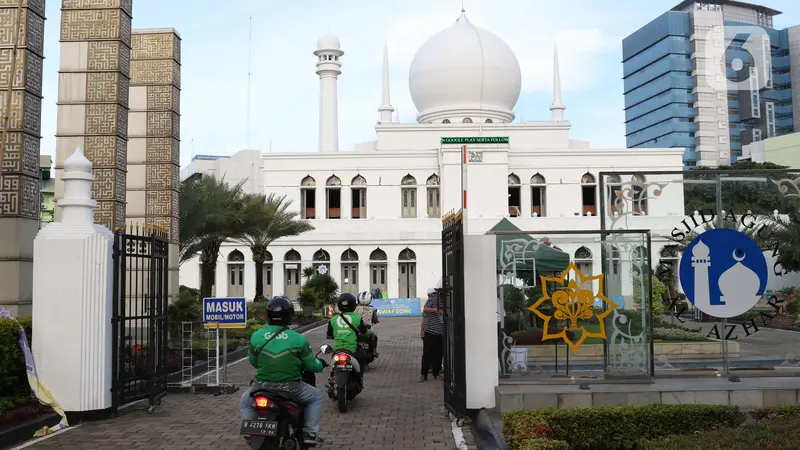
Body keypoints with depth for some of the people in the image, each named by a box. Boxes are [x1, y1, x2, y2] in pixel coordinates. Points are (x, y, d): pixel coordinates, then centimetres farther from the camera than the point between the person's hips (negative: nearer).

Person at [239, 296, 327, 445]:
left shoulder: (256, 336, -5)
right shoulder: (298, 339, -10)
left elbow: (253, 361, 10)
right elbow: (311, 365, -1)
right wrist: (321, 364, 23)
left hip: (263, 386, 2)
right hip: (290, 387, -2)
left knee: (245, 402, 33)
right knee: (316, 397, 24)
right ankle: (309, 433, 16)